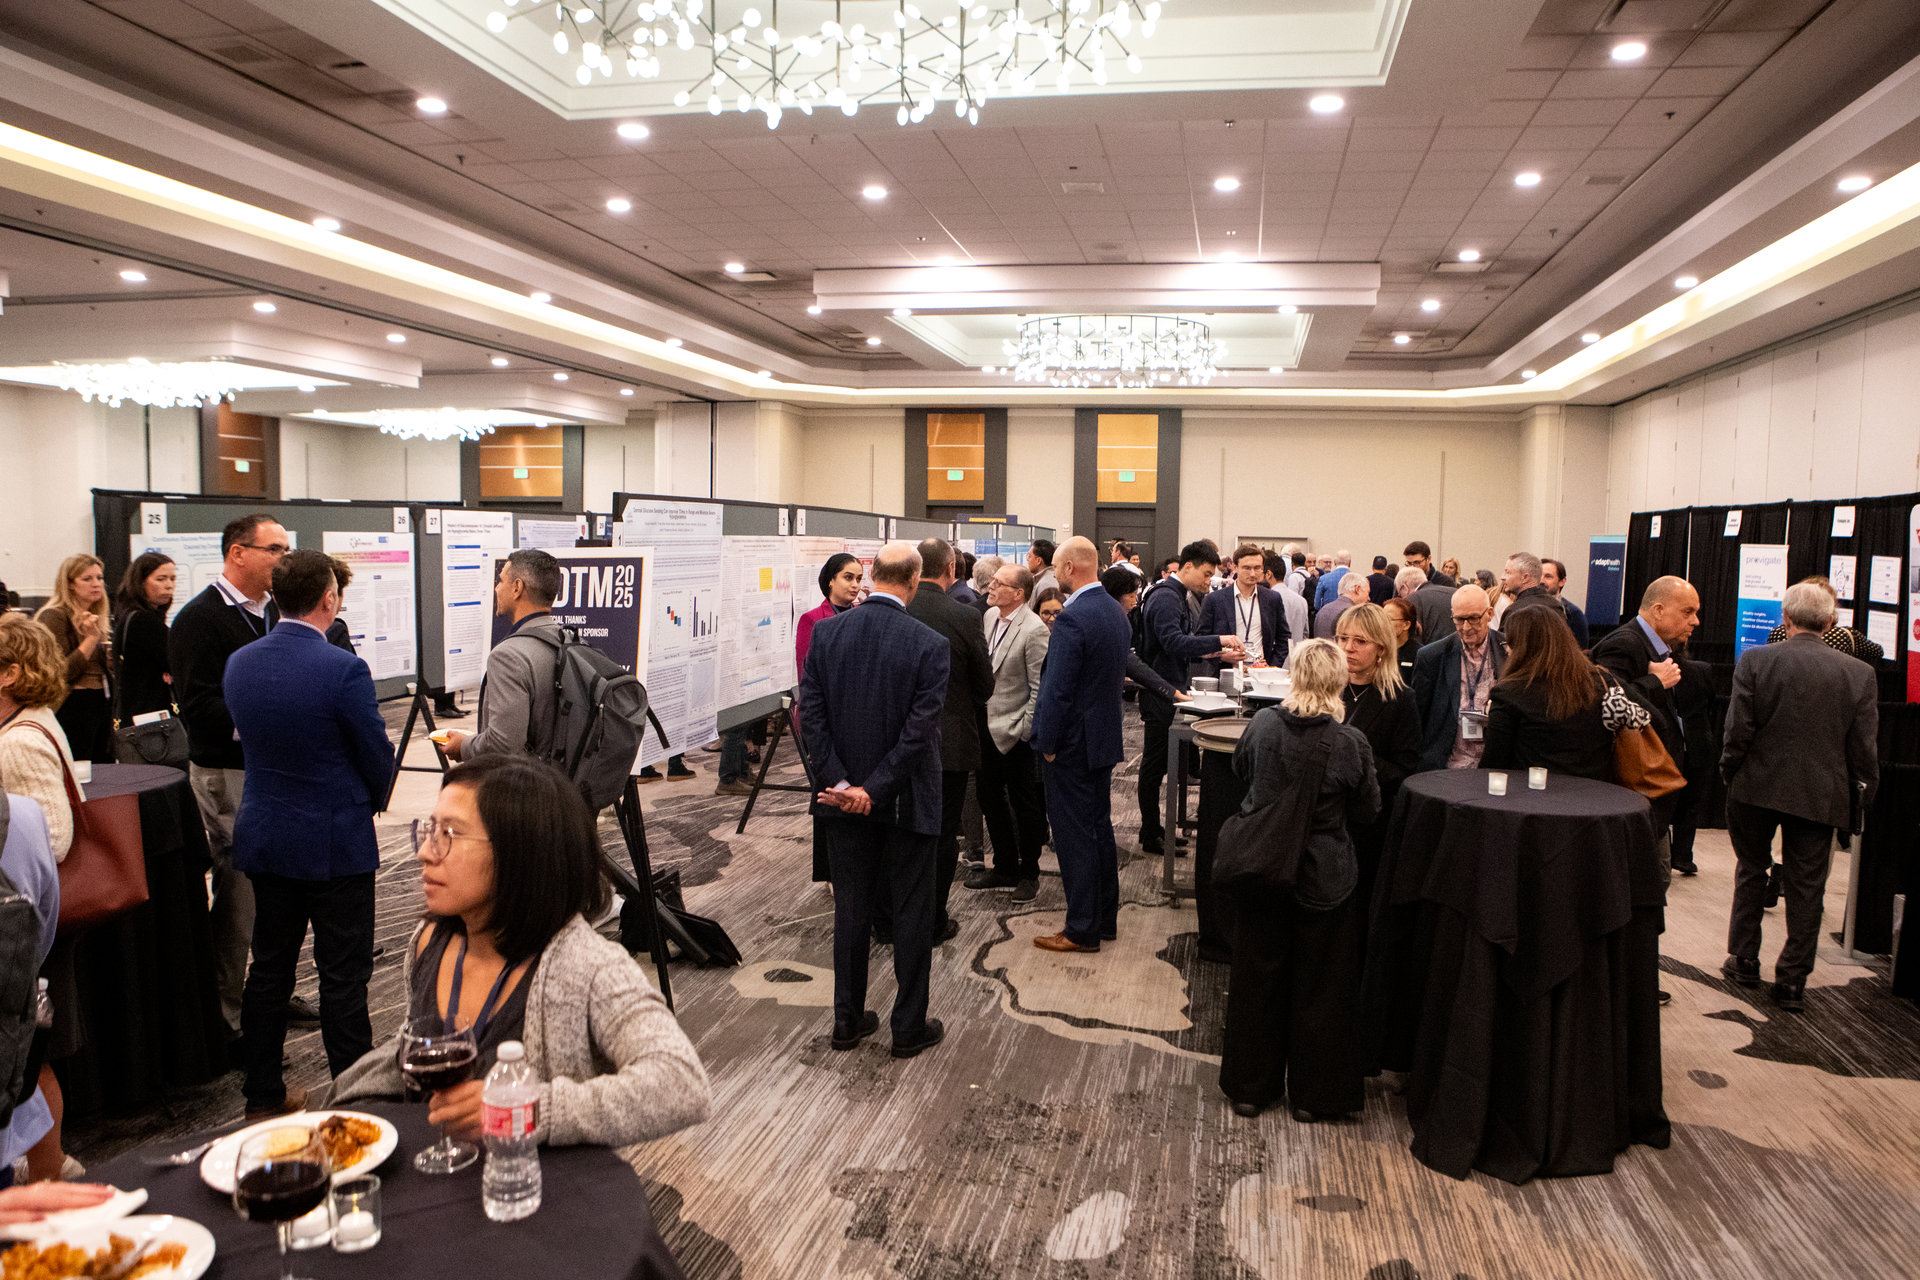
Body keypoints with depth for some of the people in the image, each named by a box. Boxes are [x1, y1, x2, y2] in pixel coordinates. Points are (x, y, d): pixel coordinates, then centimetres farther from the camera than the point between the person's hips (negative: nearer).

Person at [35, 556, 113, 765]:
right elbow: (61, 673, -16)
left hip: (102, 704, 8)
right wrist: (92, 637, -20)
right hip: (73, 707, -8)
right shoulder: (54, 617, -9)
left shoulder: (100, 620, 15)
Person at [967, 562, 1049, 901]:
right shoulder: (990, 617, 5)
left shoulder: (1034, 630, -18)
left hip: (1014, 733, -8)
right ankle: (1005, 867, 31)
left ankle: (1029, 873, 22)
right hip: (987, 727, 8)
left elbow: (1040, 689, -16)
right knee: (990, 799, 16)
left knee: (1024, 805, 7)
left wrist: (1023, 731, -16)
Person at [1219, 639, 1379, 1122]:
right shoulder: (1350, 742, -17)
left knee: (1257, 977, 15)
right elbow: (1367, 811, -3)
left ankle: (1249, 1087, 27)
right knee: (1320, 986, 13)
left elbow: (1240, 769, 9)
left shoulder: (1263, 725, -11)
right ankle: (1313, 1095, 24)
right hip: (1324, 878, -2)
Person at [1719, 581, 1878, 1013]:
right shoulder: (1859, 673, -6)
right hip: (1820, 795, 1)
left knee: (1751, 870, 18)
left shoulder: (1755, 660, -11)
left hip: (1757, 786, 0)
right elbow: (1865, 749, -3)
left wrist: (1730, 773, 4)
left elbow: (1737, 731, -11)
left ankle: (1744, 961, 27)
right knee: (1806, 887, 10)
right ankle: (1792, 981, 16)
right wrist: (1860, 798, 9)